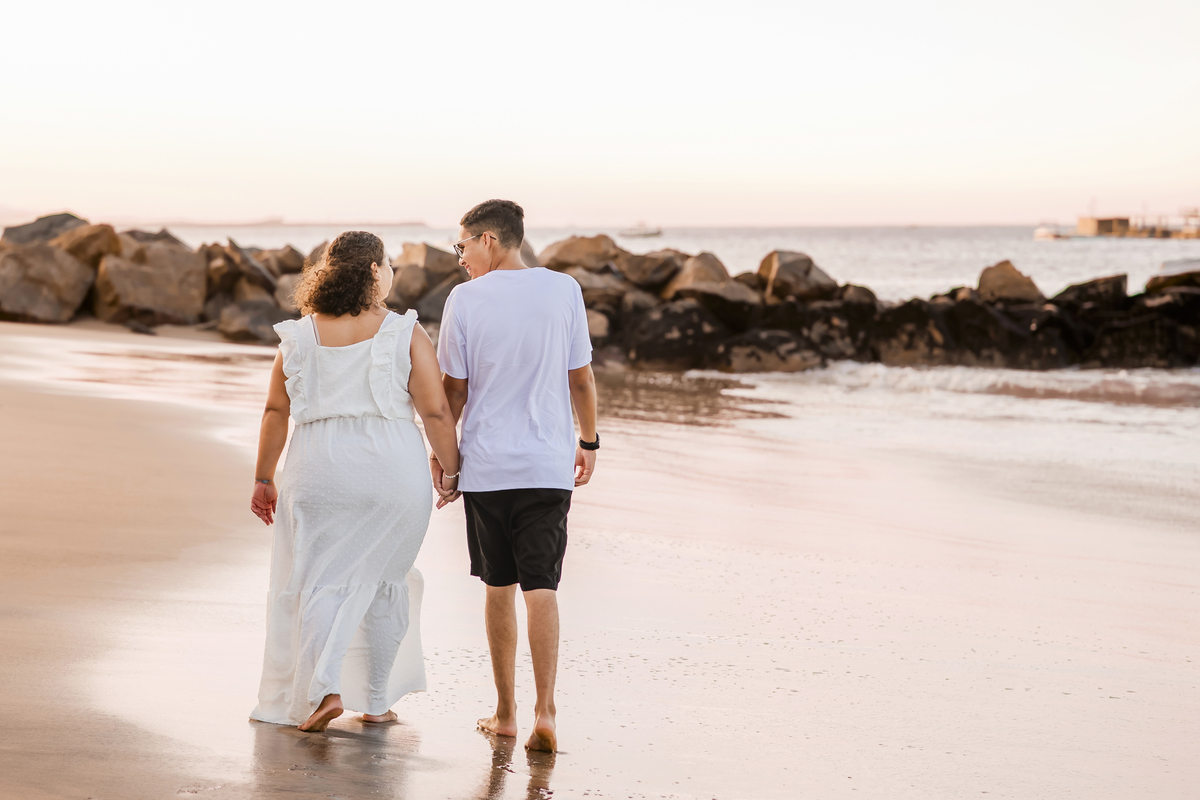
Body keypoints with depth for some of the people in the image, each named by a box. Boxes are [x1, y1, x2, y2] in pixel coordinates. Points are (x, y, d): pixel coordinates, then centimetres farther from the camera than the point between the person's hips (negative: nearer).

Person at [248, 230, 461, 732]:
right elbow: (436, 412, -8)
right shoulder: (406, 335, -5)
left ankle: (324, 687, -14)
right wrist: (450, 471, 3)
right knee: (384, 582, 13)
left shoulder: (300, 336, 3)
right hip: (394, 473, -1)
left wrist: (264, 478, 12)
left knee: (321, 583, 7)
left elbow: (276, 412, 5)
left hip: (320, 471, 1)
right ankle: (377, 701, 18)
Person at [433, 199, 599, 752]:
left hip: (485, 465, 0)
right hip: (548, 464, 0)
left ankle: (505, 712, 19)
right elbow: (581, 378, 5)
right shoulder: (563, 290, 0)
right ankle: (544, 711, -14)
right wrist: (588, 441, 19)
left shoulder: (465, 299, -4)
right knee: (541, 588, -2)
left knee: (499, 587, 12)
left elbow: (454, 388, 1)